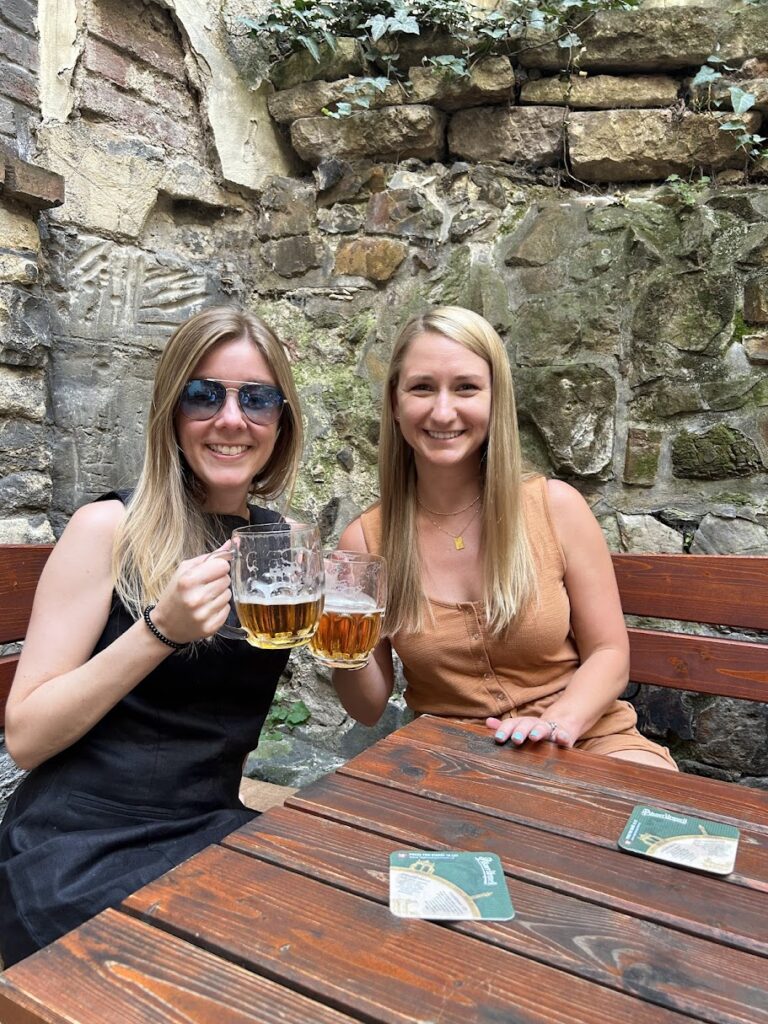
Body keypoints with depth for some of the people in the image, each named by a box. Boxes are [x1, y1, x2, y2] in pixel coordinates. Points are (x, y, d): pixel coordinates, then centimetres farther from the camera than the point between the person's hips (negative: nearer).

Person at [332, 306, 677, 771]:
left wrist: (559, 721, -20)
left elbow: (608, 652, -1)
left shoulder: (556, 505, -8)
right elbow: (369, 709, 1)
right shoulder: (365, 540, -6)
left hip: (583, 740, -2)